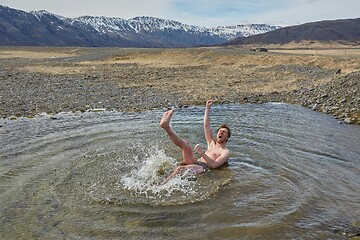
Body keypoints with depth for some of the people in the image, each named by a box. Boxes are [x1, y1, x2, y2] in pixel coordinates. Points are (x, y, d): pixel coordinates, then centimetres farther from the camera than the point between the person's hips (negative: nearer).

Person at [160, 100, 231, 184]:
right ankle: (166, 126, -32)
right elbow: (206, 125, 21)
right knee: (185, 144, -18)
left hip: (203, 167, -6)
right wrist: (207, 107, 18)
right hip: (195, 162, 7)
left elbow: (214, 165, -12)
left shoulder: (226, 152, 5)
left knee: (180, 168, -34)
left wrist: (202, 153, -21)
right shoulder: (212, 143, 25)